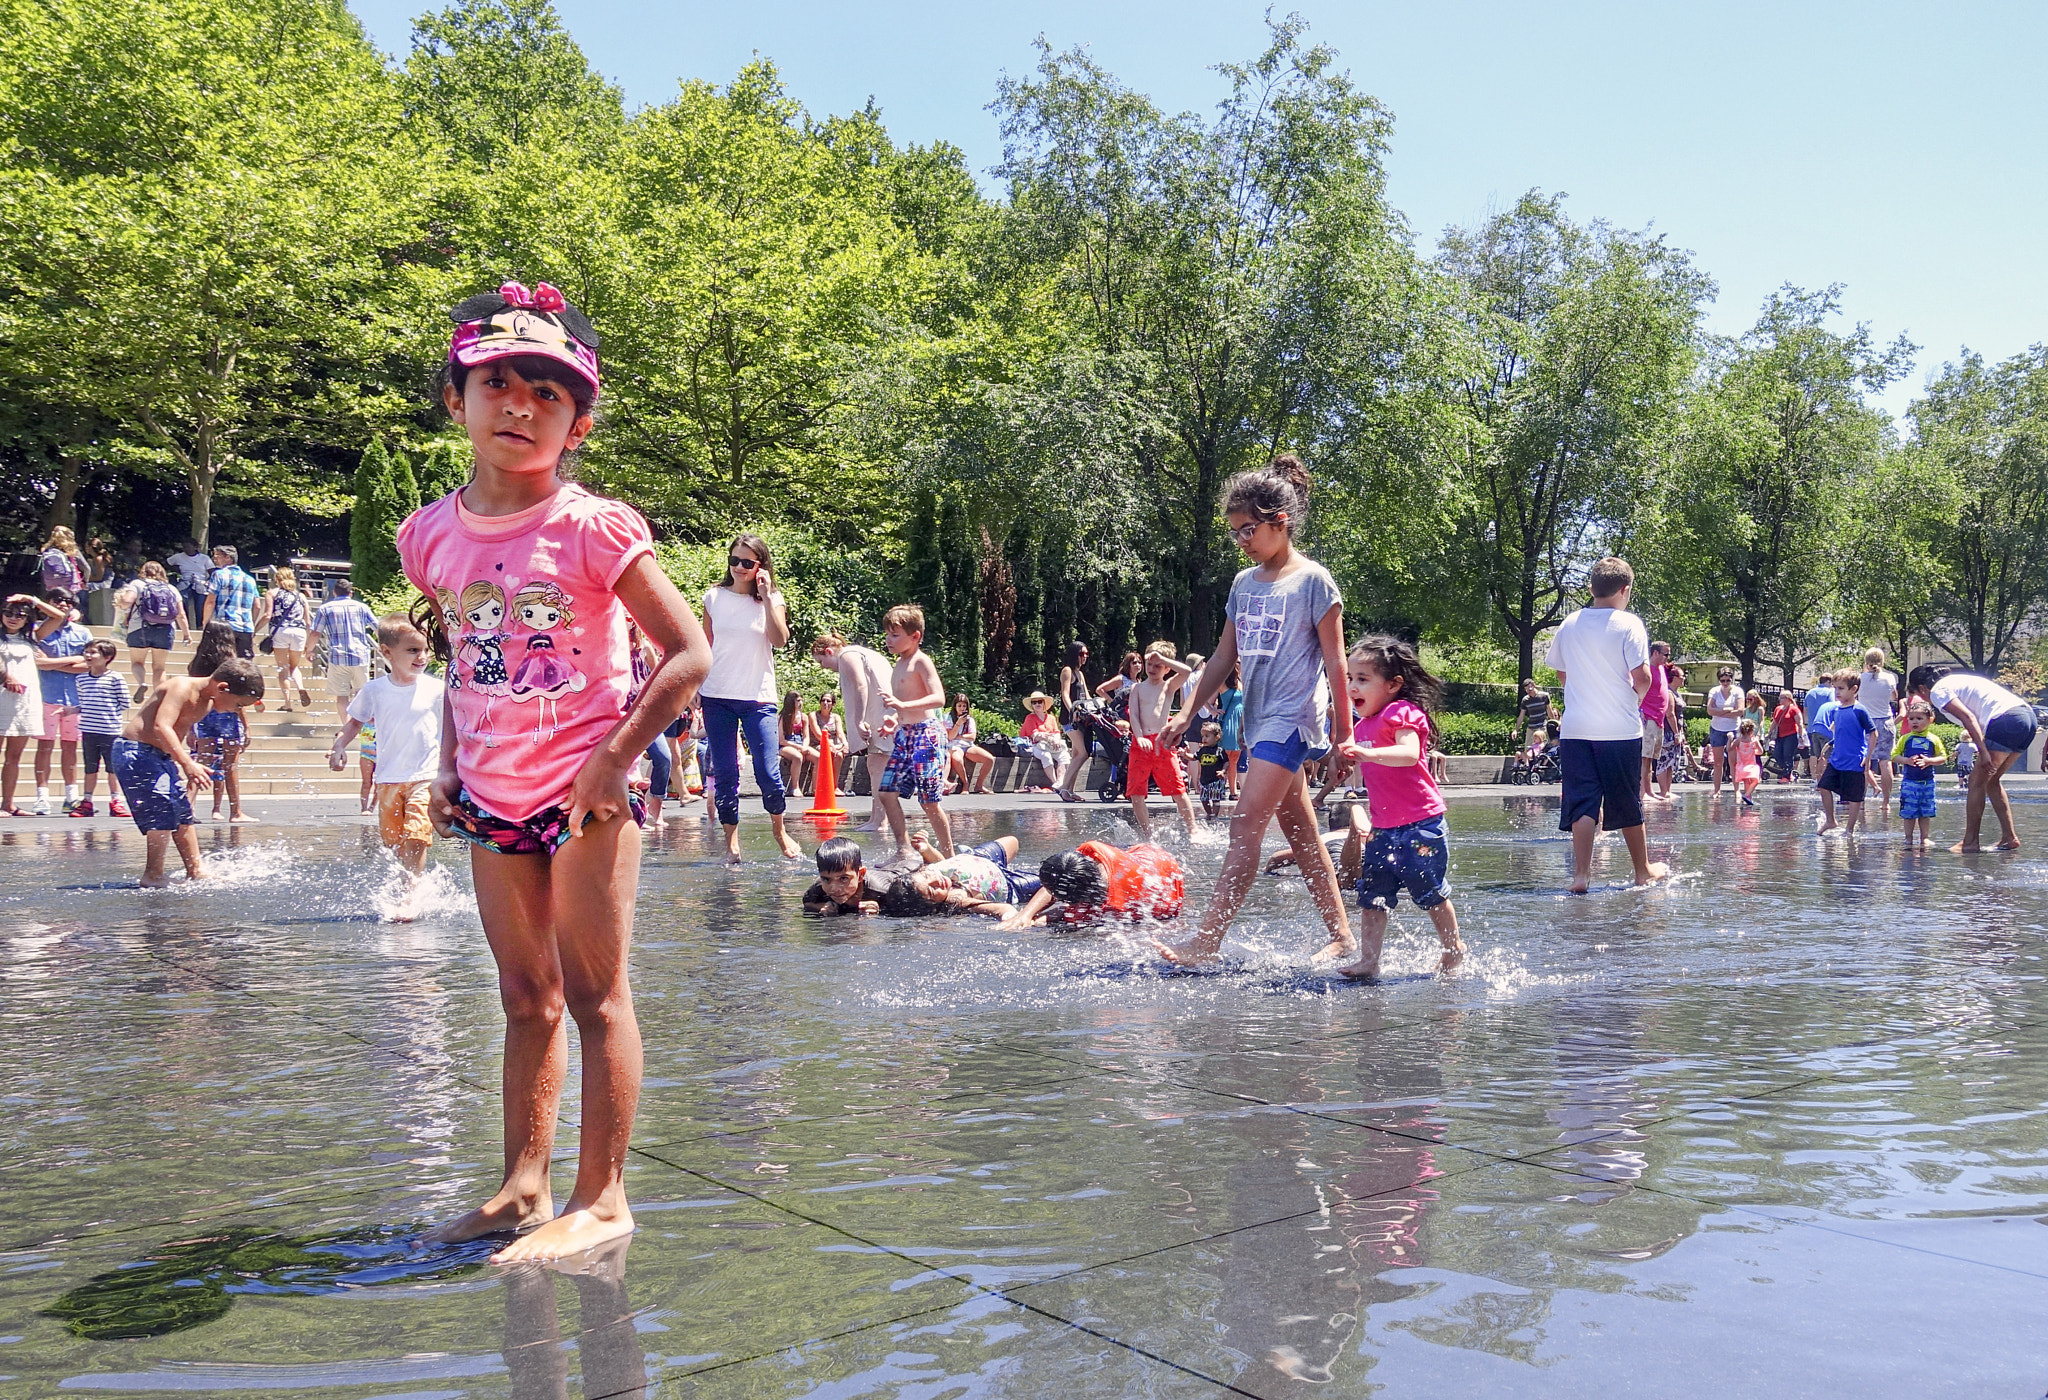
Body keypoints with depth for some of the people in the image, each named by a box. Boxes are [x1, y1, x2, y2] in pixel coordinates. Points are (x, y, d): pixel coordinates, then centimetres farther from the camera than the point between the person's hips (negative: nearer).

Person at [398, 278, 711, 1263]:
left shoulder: (592, 529, -12)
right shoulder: (433, 535, 5)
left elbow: (689, 652, -12)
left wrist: (615, 757, -16)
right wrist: (449, 766, 11)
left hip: (584, 788, -6)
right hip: (492, 799, 6)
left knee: (595, 996, 2)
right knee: (525, 998, 15)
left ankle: (601, 1198, 12)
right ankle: (522, 1186, 26)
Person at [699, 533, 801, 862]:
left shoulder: (771, 599, 2)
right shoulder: (714, 597, 7)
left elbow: (779, 640, -16)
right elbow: (704, 646, 14)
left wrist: (767, 595, -17)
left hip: (758, 697, -2)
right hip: (717, 697, 2)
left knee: (769, 772, -7)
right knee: (724, 773, 2)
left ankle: (779, 831, 17)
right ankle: (731, 840, 12)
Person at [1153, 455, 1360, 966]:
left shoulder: (1312, 581, -6)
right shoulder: (1244, 583, 13)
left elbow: (1335, 664, -7)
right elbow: (1224, 657, 17)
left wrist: (1345, 735, -8)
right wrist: (1187, 714, 12)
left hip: (1294, 719, -8)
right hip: (1258, 719, 8)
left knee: (1245, 827, -14)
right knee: (1302, 836, 11)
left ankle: (1204, 943, -15)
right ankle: (1342, 936, 19)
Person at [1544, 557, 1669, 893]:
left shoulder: (1568, 625, 7)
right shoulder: (1629, 624, -7)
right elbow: (1642, 677, -12)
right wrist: (1636, 697, 8)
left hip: (1576, 729, 3)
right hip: (1621, 729, -3)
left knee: (1582, 803, 3)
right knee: (1628, 804, 10)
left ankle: (1581, 874, -5)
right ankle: (1643, 871, 25)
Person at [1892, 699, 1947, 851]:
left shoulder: (1934, 739, 2)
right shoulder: (1905, 739, 2)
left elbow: (1943, 757, 3)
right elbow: (1894, 755, 1)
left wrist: (1928, 761, -14)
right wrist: (1906, 760, -16)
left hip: (1927, 781, 1)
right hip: (1909, 781, -1)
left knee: (1926, 811, 7)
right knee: (1909, 811, 1)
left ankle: (1924, 838, 17)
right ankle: (1909, 839, 11)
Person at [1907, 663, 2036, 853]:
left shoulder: (1938, 691, 3)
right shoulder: (1955, 680, 29)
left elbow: (1967, 717, -11)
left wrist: (1983, 751, -18)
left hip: (2006, 721, -9)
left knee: (1977, 780, -1)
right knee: (1991, 780, 18)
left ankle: (1970, 842, -1)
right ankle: (2009, 837, 16)